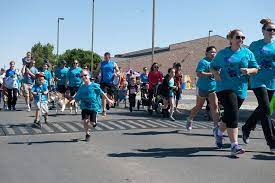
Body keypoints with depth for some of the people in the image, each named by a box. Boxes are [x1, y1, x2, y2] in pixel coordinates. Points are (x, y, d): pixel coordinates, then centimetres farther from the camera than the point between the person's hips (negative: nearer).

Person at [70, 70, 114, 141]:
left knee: (92, 122, -3)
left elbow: (101, 93, -3)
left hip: (93, 106, -3)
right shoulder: (81, 87, 5)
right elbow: (77, 96, 4)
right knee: (85, 121, -8)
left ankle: (95, 121, 35)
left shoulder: (94, 85, -6)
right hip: (84, 107, 3)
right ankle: (87, 134, 13)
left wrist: (108, 100, -1)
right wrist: (73, 100, -16)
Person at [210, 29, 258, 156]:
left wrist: (249, 71, -14)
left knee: (229, 115, 14)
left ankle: (218, 132, 44)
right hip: (225, 87, -3)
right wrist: (216, 74, -6)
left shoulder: (247, 53, 8)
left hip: (241, 89, 3)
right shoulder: (222, 53, 4)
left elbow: (255, 69, 8)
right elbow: (213, 66, 15)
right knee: (233, 114, -18)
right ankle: (234, 145, -15)